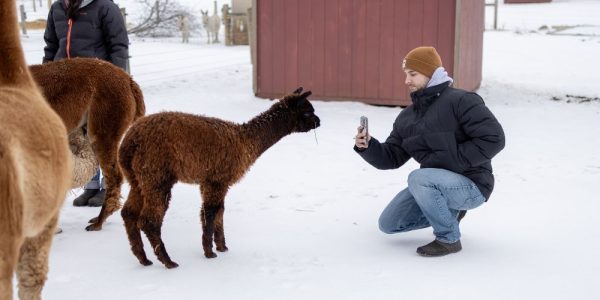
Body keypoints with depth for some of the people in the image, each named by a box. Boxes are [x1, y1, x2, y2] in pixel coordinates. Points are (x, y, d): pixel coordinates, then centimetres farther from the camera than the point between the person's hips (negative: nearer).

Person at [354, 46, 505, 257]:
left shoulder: (460, 101, -15)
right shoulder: (407, 117, 8)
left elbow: (493, 138, -22)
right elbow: (392, 157, 6)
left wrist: (451, 160, -22)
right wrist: (367, 146, -14)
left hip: (471, 185, -8)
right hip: (438, 184, 8)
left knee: (418, 178, -34)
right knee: (388, 224, 5)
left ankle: (449, 238, -13)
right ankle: (448, 211, 19)